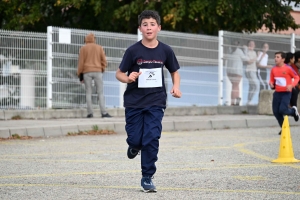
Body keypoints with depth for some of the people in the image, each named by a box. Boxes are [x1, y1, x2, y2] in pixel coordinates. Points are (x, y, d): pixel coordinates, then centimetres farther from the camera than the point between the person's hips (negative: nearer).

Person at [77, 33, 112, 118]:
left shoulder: (83, 48, 5)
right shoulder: (99, 47, 9)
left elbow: (81, 62, 1)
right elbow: (103, 60, 5)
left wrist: (79, 75, 5)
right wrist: (102, 70, 16)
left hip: (87, 72, 0)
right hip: (98, 72, 0)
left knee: (88, 93, 3)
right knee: (100, 93, 0)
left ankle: (90, 113, -4)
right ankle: (103, 112, -10)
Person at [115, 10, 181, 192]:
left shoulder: (165, 51, -2)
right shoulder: (133, 51, -9)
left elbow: (175, 72, 12)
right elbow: (119, 74, -2)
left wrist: (176, 87, -7)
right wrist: (128, 78, -24)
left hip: (156, 102, 1)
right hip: (134, 102, -1)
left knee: (152, 139, -8)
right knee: (135, 139, 1)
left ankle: (147, 178, 4)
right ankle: (135, 146, 40)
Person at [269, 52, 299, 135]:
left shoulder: (288, 68, -10)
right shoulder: (273, 69, 3)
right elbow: (272, 80, 15)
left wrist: (291, 85, -18)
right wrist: (271, 84, -9)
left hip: (286, 93, -5)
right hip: (277, 92, 5)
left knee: (282, 110, -19)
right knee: (276, 112, 0)